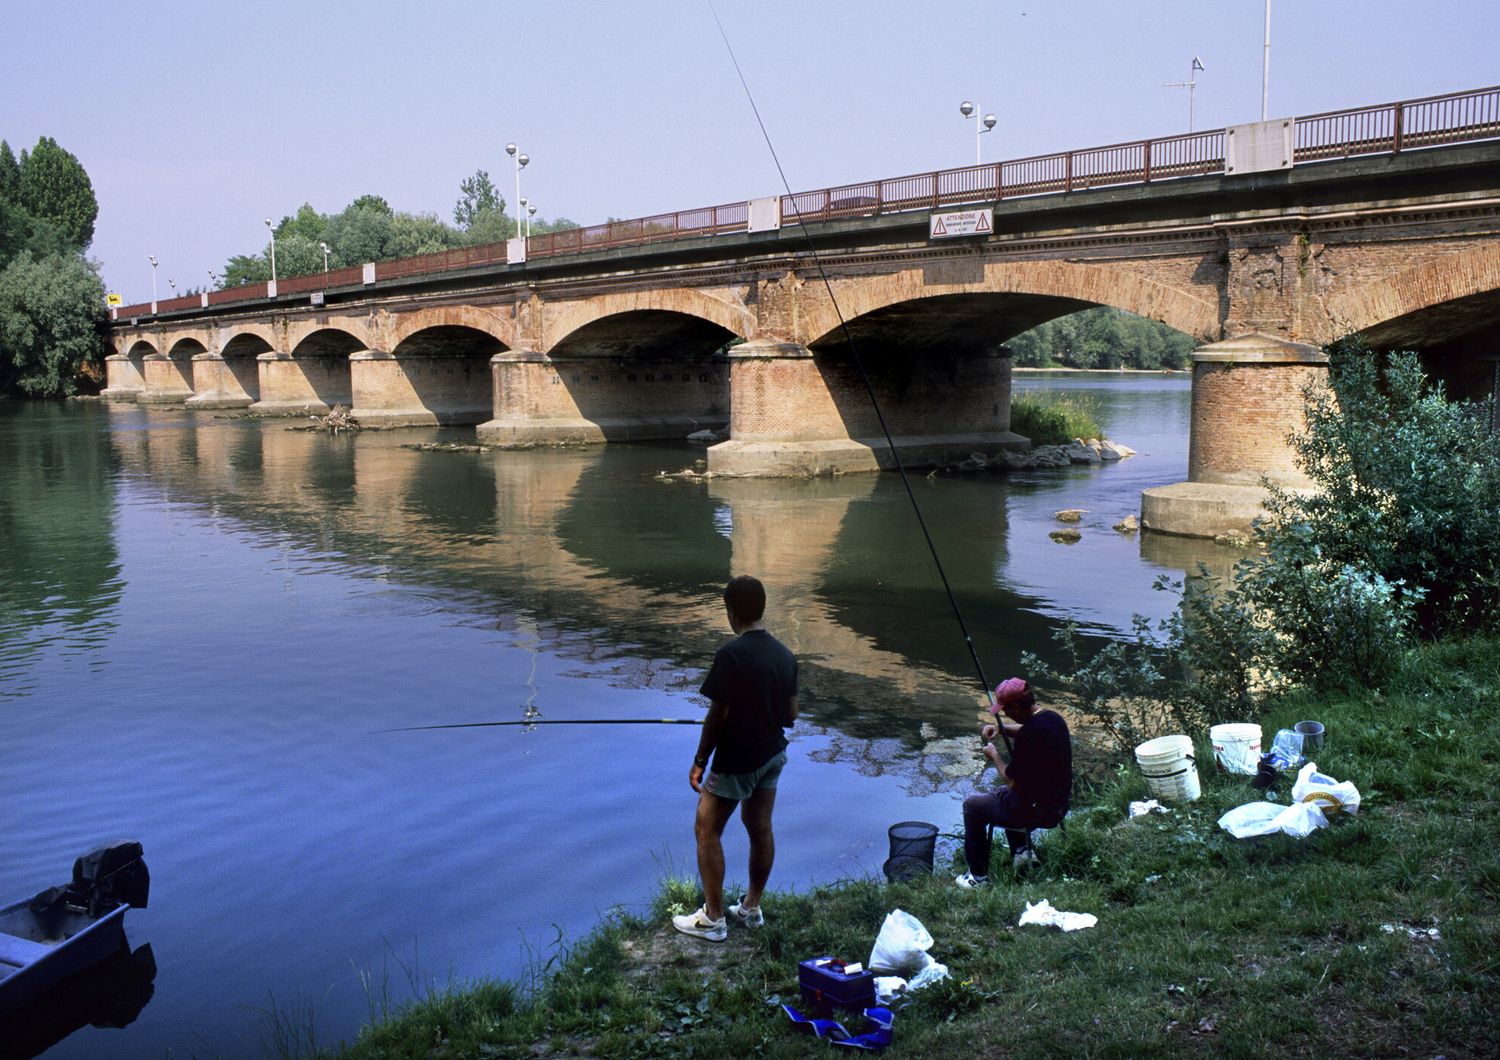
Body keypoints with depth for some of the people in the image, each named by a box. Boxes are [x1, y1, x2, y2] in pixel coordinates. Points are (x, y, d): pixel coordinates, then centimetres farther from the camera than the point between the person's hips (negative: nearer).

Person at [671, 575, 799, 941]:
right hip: (773, 754, 8)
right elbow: (791, 713, 6)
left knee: (707, 831, 5)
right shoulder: (784, 654, 0)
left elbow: (718, 715, -20)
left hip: (736, 760, -7)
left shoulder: (731, 655, -22)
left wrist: (699, 762, -10)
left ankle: (713, 919, 10)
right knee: (760, 827, 17)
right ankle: (752, 907, 29)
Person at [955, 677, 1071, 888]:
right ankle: (1022, 848, 24)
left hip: (1038, 811, -9)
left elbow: (1013, 783, -19)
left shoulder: (1029, 735, -27)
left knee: (972, 806, 10)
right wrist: (1002, 727, 10)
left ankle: (979, 876, 13)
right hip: (1060, 804, 9)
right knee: (1003, 794, 34)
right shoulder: (1053, 718, -1)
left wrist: (994, 756, -4)